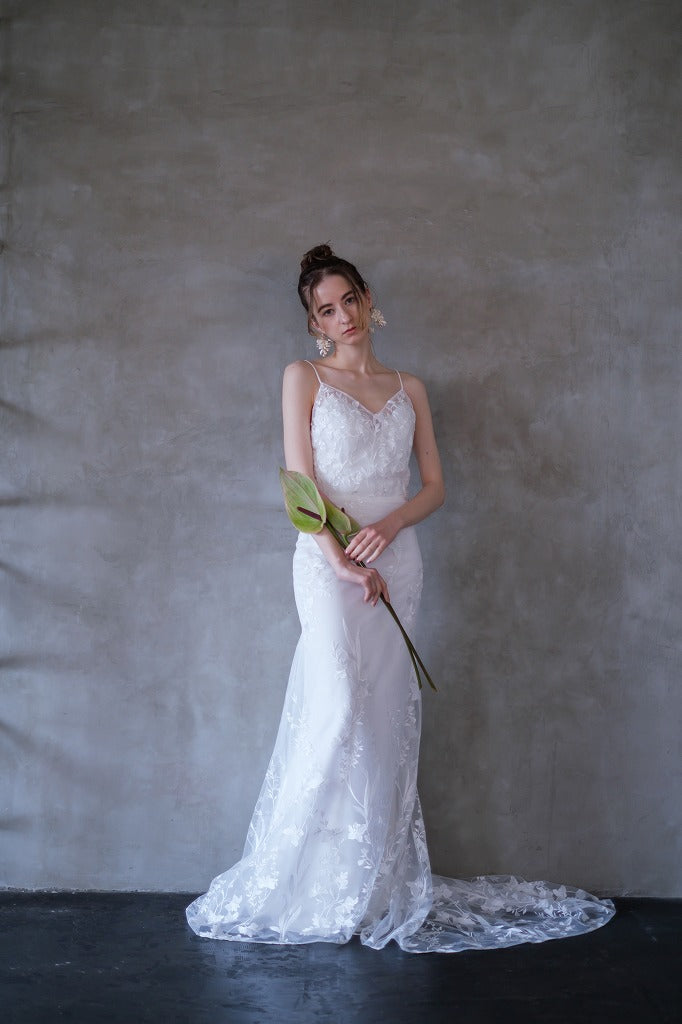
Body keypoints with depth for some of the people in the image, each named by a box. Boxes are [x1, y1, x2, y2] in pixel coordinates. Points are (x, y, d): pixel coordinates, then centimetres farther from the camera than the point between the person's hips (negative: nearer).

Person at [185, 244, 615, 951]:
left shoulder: (408, 389, 16)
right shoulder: (304, 377, 6)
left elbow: (434, 484, 12)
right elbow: (301, 478, -3)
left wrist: (389, 525, -8)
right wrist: (341, 561, -13)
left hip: (396, 558, 4)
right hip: (327, 556, -3)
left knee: (385, 715, 1)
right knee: (338, 706, -17)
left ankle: (379, 884, 10)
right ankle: (301, 884, -5)